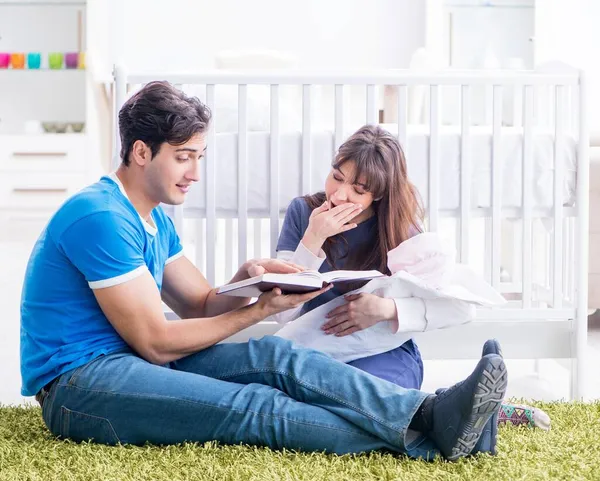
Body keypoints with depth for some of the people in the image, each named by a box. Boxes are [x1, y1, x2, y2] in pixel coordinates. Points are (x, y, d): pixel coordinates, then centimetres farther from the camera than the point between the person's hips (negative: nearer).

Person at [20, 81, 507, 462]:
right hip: (78, 385, -9)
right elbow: (156, 342, -17)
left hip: (134, 361, 9)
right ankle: (426, 437, -33)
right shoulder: (101, 217, -17)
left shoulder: (153, 218, 16)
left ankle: (428, 412, -24)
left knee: (275, 357, -13)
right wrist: (261, 310, -11)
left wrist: (245, 281, -8)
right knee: (256, 409, -26)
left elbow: (202, 307, 14)